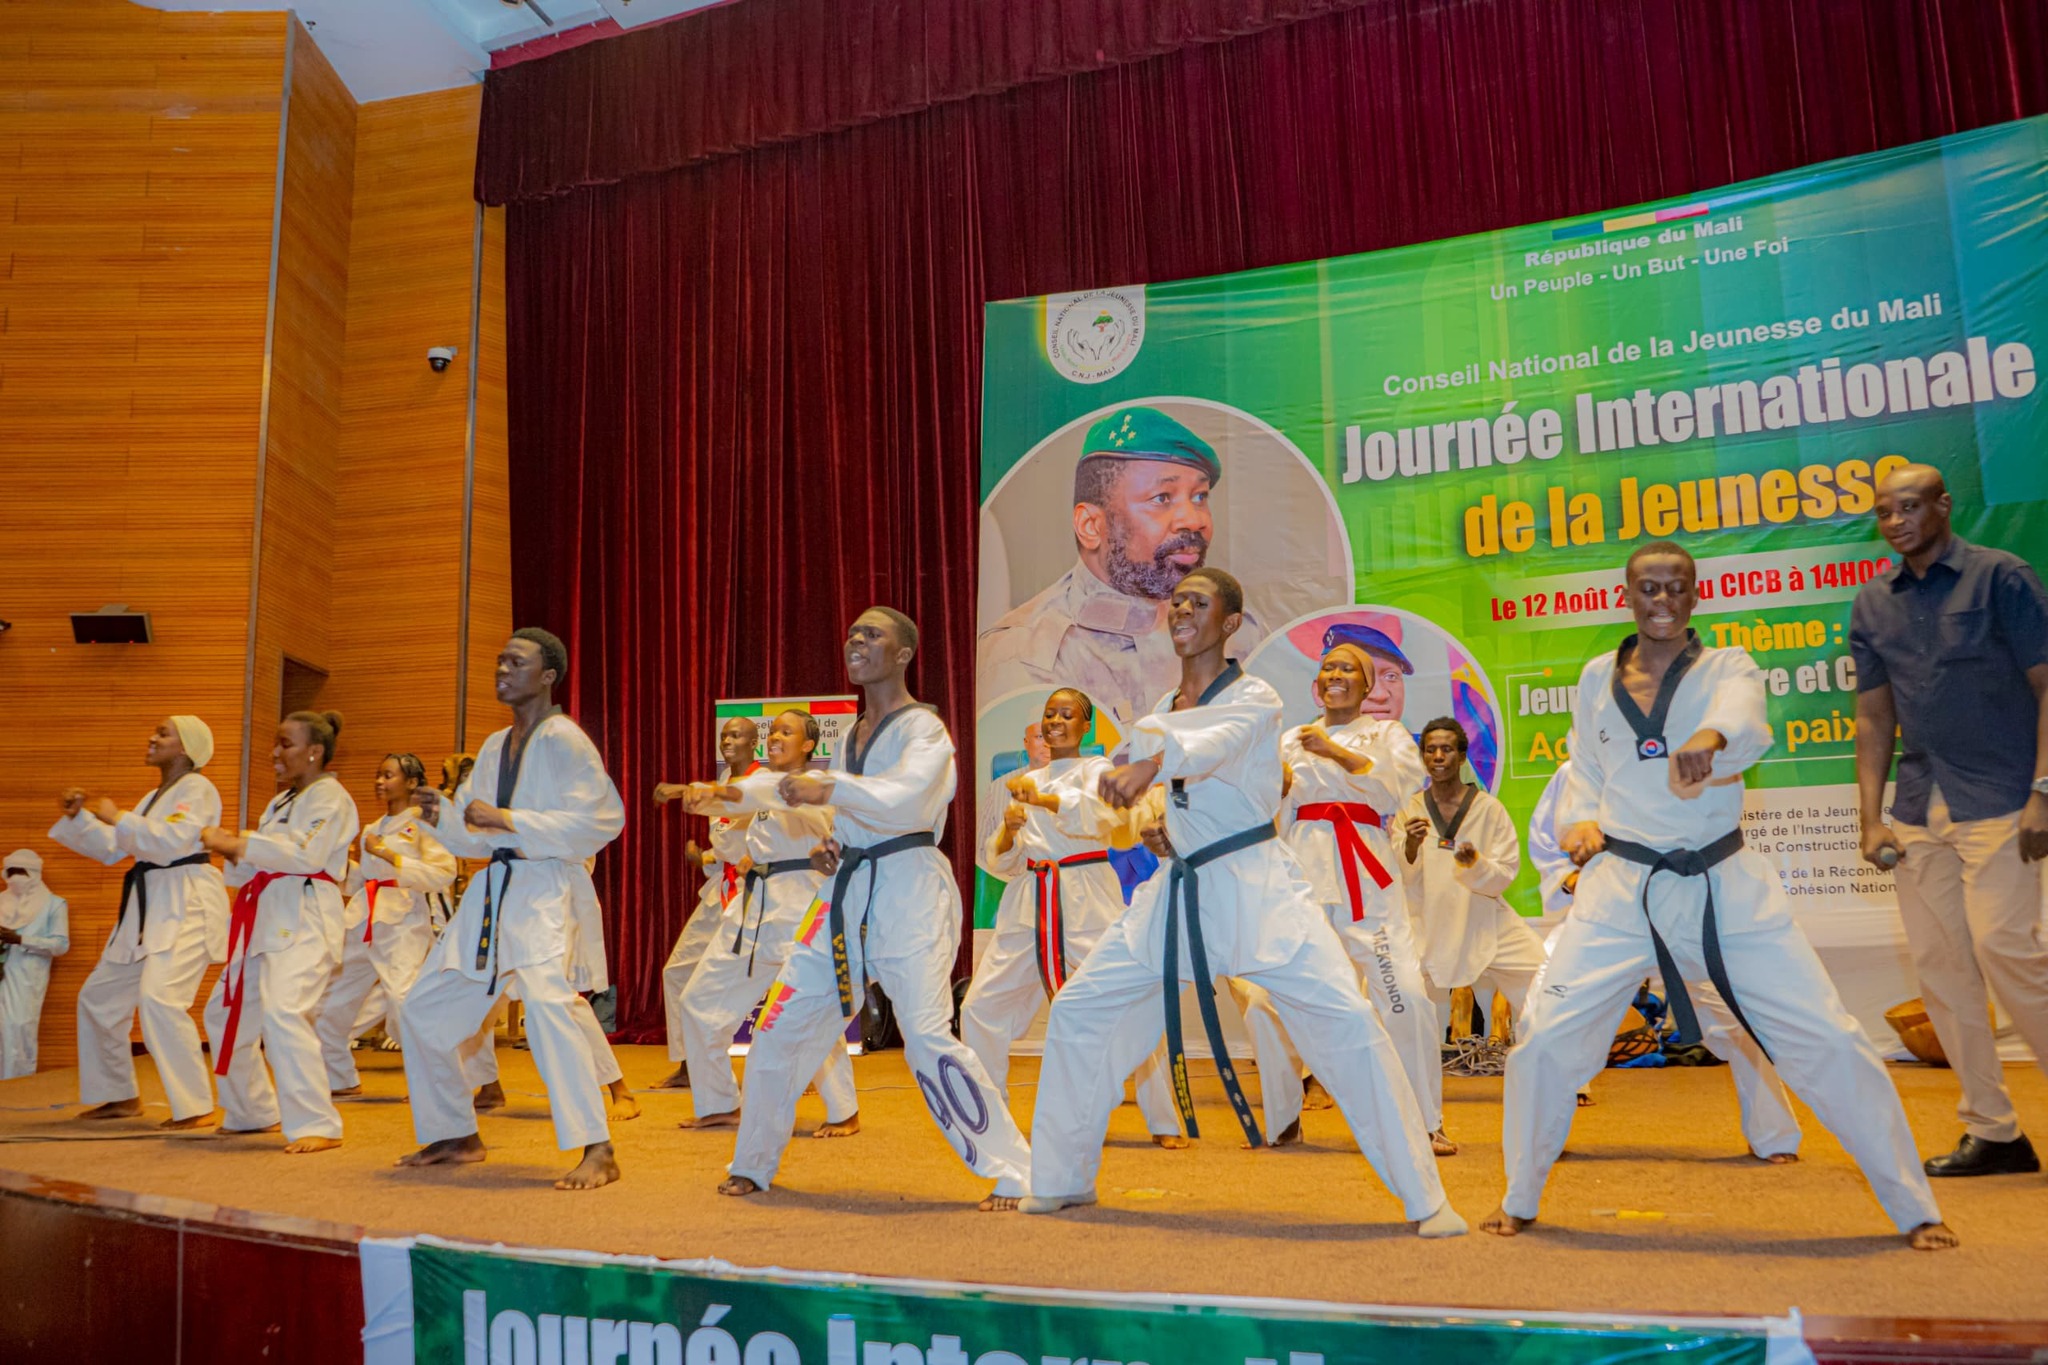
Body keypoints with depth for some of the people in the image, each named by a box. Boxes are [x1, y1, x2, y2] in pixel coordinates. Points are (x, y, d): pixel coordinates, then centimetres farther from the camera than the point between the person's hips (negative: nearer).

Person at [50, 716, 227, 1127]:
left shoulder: (197, 789, -8)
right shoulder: (154, 796, 20)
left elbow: (172, 842, -23)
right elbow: (111, 849, 20)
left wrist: (118, 818, -17)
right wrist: (78, 815, 7)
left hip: (187, 904, -10)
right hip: (149, 904, 10)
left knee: (159, 997, -26)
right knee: (98, 997, 16)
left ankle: (195, 1106, -19)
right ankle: (121, 1097, 30)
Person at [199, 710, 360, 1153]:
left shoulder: (330, 797, -5)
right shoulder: (281, 802, 22)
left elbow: (306, 853, -20)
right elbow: (256, 867, 22)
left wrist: (239, 844, -20)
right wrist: (232, 850, 2)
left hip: (304, 920, -10)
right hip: (266, 920, 10)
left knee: (283, 1013, -26)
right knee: (225, 1015, 17)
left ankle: (316, 1125, -23)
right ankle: (252, 1112, 34)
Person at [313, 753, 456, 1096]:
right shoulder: (373, 829, 19)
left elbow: (444, 874, -15)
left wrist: (390, 855, -17)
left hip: (401, 924, -8)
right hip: (361, 924, 8)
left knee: (405, 1003, -20)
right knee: (327, 1004, 13)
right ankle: (342, 1080, 32)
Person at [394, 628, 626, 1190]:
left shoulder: (564, 739, -8)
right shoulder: (495, 746, 16)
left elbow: (602, 818, -19)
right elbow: (476, 837, 20)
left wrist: (508, 819, -19)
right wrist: (443, 817, -2)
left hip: (544, 888, -9)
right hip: (490, 890, 9)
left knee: (545, 1000, -31)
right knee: (423, 1011, 14)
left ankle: (597, 1150, -25)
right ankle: (456, 1136, 32)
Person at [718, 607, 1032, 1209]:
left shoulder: (923, 727, -6)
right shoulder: (851, 736, 18)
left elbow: (907, 798, -25)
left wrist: (830, 788, -33)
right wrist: (829, 849, 8)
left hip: (909, 890, -8)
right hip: (848, 890, 8)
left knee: (928, 1036, -17)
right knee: (780, 1026, 9)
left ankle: (1015, 1175, -5)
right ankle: (752, 1165, 28)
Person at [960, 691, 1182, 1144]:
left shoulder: (1098, 769, 3)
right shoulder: (1026, 781, 17)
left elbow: (1102, 814, -22)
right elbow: (1002, 863, 15)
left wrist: (1042, 799, -36)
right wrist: (1008, 831, -7)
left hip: (1087, 903, -5)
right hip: (1028, 904, 5)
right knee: (981, 1006, 2)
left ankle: (1164, 1123, 5)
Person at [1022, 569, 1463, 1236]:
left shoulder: (1255, 699, -7)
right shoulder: (1163, 709, 12)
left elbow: (1213, 746, -30)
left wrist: (1149, 765, -51)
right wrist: (1162, 829, 1)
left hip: (1254, 884, -6)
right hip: (1180, 888, 7)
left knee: (1344, 1017, -20)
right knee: (1078, 1009, 5)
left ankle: (1426, 1200, -6)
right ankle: (1060, 1181, 23)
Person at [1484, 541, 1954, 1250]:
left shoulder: (1728, 667, 0)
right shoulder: (1597, 678, 7)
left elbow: (1746, 721, -24)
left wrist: (1712, 738, -49)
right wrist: (1581, 821, -7)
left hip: (1723, 885, -1)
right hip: (1621, 887, 1)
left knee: (1828, 1040, -2)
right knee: (1544, 1035, -6)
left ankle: (1916, 1209, 19)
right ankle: (1520, 1199, 16)